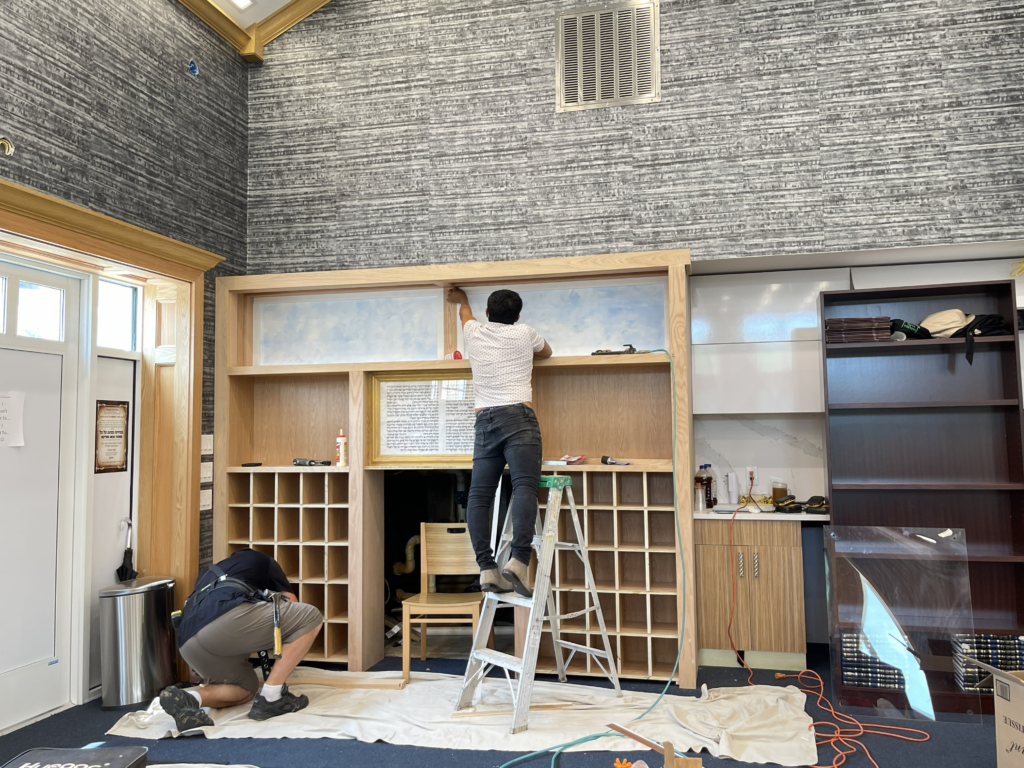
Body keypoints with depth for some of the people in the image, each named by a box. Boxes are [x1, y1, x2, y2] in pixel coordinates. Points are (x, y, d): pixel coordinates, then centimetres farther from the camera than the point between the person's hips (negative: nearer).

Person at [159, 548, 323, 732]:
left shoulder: (210, 574, 44)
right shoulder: (263, 561, 31)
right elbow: (291, 603, 27)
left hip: (188, 641, 7)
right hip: (226, 617, -7)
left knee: (246, 687, 29)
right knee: (310, 617, 7)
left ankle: (187, 698, 1)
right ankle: (271, 698, 3)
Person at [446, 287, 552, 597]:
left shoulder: (475, 333, 17)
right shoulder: (524, 334, 10)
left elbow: (465, 313, 43)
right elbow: (546, 352, 32)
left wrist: (461, 299, 65)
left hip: (485, 420, 4)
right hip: (519, 417, -3)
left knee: (479, 494, 1)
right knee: (524, 486, -16)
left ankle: (487, 568, -7)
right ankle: (518, 560, -32)